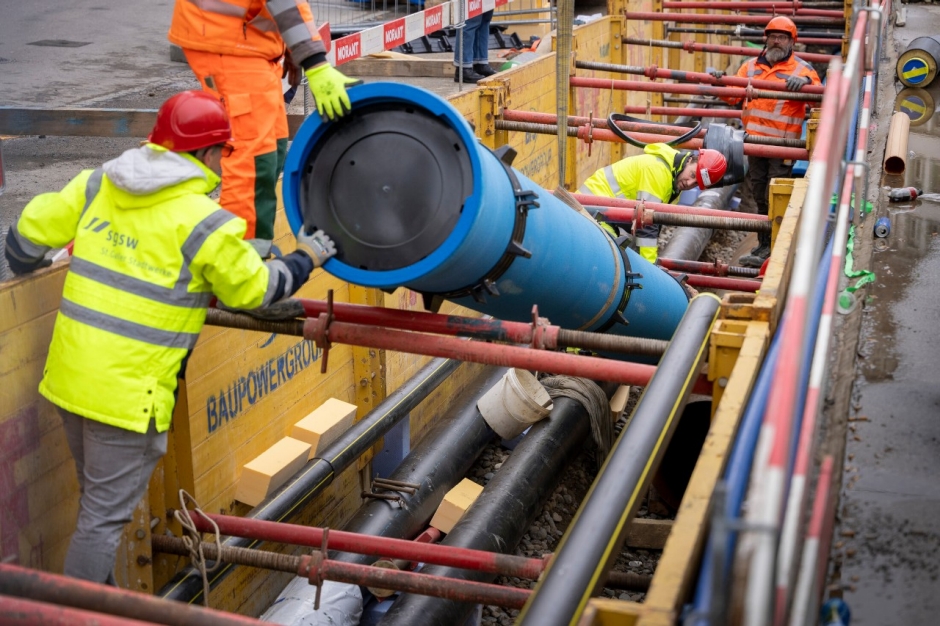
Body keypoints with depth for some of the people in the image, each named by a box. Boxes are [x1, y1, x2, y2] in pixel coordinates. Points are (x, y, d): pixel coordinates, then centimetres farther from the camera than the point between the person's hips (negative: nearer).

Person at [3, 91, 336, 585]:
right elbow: (254, 289, -1)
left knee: (98, 500, 25)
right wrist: (305, 259, 16)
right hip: (127, 394, -7)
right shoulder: (205, 223, -14)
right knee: (106, 516, 5)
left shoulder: (97, 185, 2)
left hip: (69, 376, 8)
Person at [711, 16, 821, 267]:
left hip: (782, 145, -5)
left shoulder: (802, 69, 0)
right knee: (760, 198, 12)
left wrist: (805, 82, -33)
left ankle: (767, 250, 0)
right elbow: (732, 97, 10)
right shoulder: (751, 67, 13)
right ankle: (765, 246, 22)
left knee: (774, 198, -5)